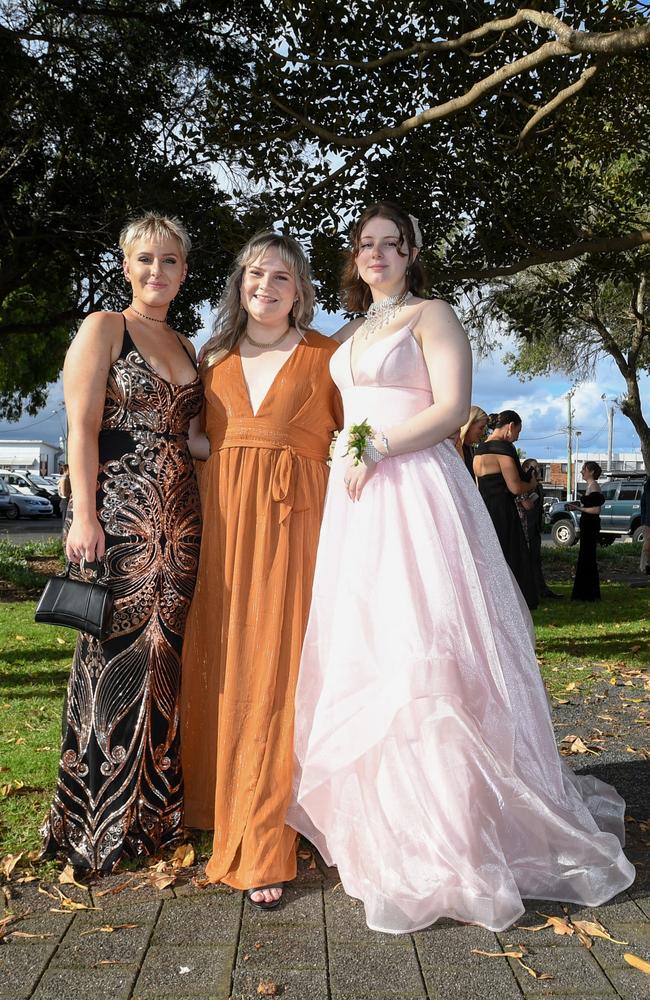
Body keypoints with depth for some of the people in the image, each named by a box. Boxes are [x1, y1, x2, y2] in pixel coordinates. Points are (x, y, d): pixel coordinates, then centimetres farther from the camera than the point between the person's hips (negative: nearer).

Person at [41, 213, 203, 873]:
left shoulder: (184, 346, 19)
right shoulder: (103, 329, 1)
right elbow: (81, 427, -7)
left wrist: (197, 518, 12)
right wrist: (83, 517, -16)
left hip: (179, 520, 6)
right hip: (118, 516, -6)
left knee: (164, 657, 8)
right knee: (116, 655, -4)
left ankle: (155, 812, 18)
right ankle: (101, 826, 7)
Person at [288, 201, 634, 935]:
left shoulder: (431, 317, 1)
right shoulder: (350, 336, 22)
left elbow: (452, 408, -10)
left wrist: (377, 450, -14)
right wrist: (344, 455, 8)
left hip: (414, 494, -7)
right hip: (356, 500, 8)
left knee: (419, 644, -11)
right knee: (357, 647, 5)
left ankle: (445, 839, -3)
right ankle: (378, 824, 15)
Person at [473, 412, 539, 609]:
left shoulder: (480, 450, 16)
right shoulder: (503, 447, -11)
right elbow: (515, 487, -16)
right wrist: (531, 485, 5)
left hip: (483, 515, 9)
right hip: (502, 516, -9)